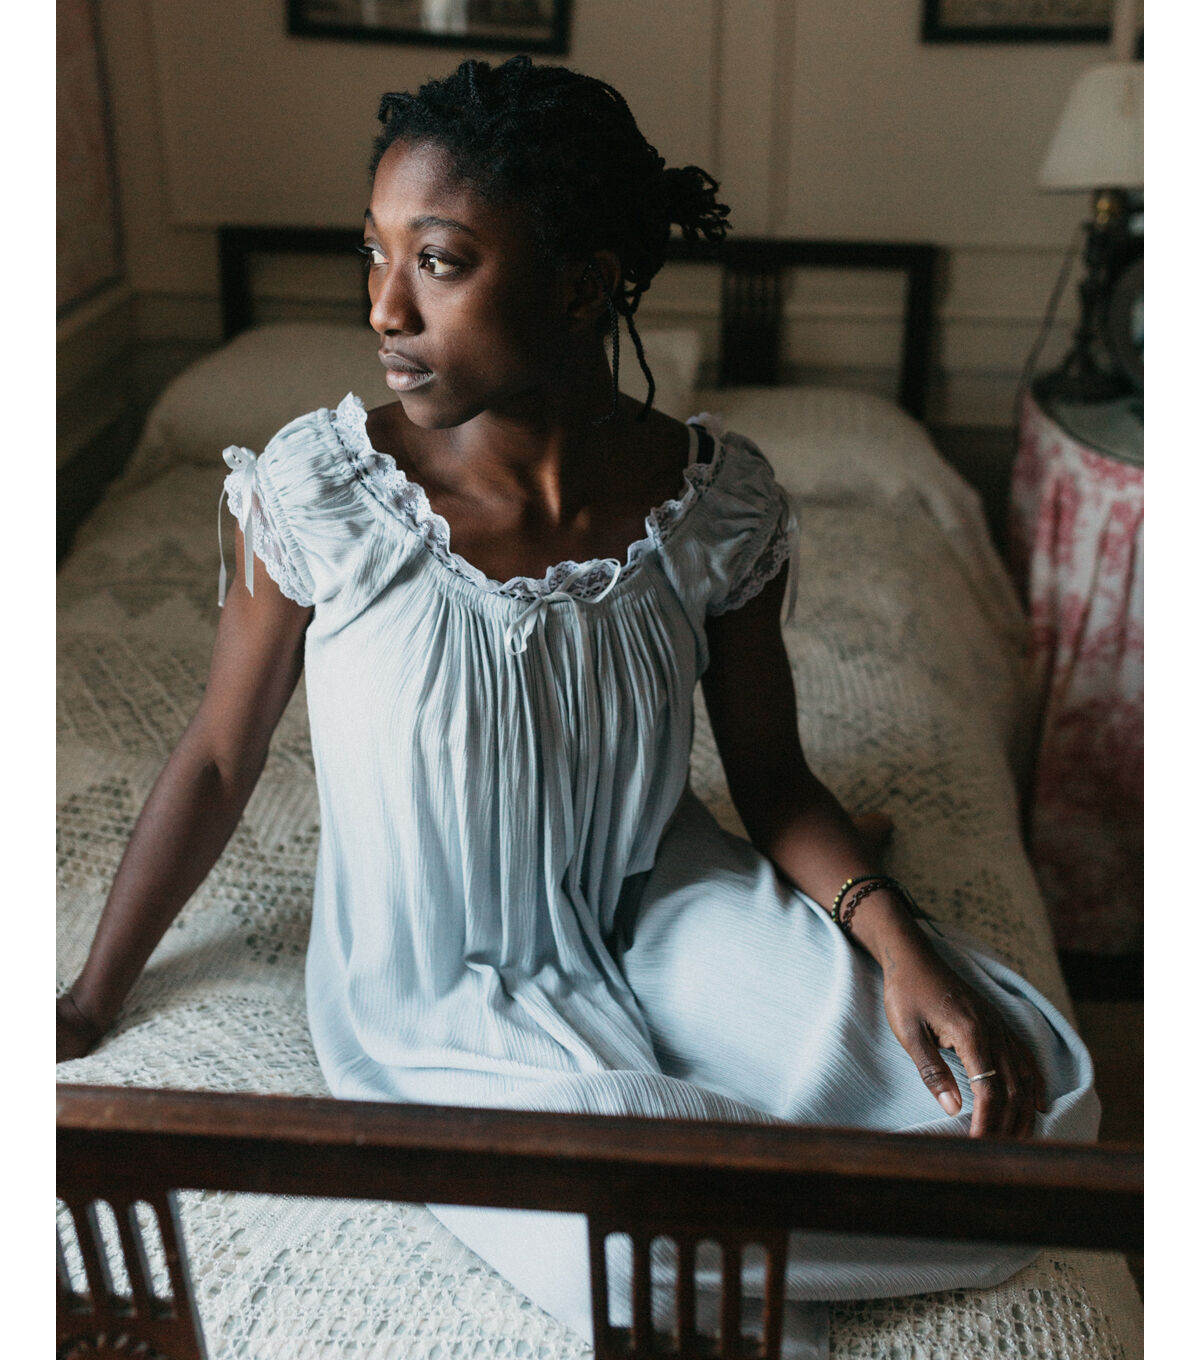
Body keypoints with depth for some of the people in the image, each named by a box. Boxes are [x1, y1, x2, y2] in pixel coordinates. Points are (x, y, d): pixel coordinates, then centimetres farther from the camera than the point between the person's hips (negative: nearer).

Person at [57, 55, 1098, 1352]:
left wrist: (898, 939, -21)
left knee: (1019, 1092, -14)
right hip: (438, 985, -1)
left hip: (646, 910, 2)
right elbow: (218, 760, -7)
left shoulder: (718, 503, -15)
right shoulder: (317, 489, -21)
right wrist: (89, 1002, 3)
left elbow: (771, 776, -3)